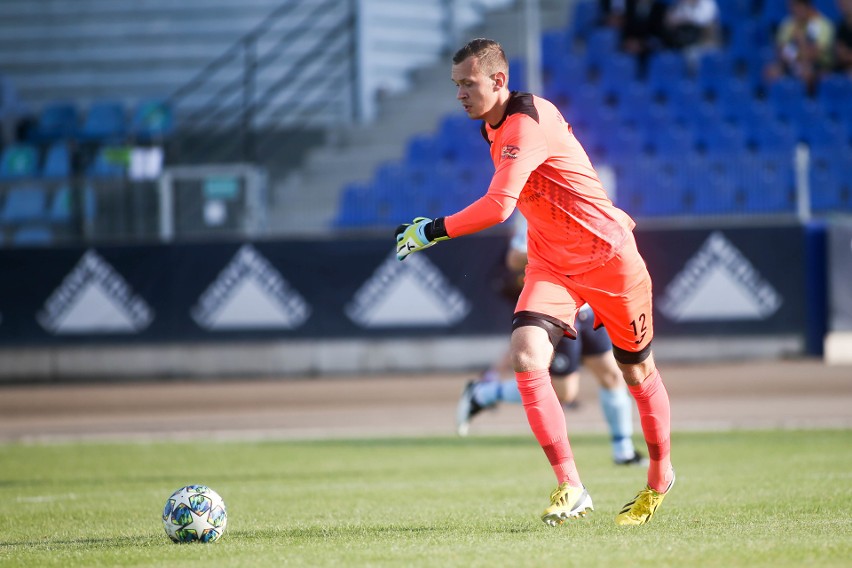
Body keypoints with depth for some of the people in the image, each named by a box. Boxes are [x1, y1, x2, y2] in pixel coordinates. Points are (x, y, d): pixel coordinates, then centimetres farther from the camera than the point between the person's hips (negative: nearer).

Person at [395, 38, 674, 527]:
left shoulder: (526, 124, -25)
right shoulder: (495, 125, 3)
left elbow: (499, 206, -34)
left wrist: (432, 230, -28)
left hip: (608, 256, -7)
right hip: (550, 262, 7)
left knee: (639, 373, 10)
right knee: (527, 358, -18)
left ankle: (661, 477, 34)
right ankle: (571, 489, -17)